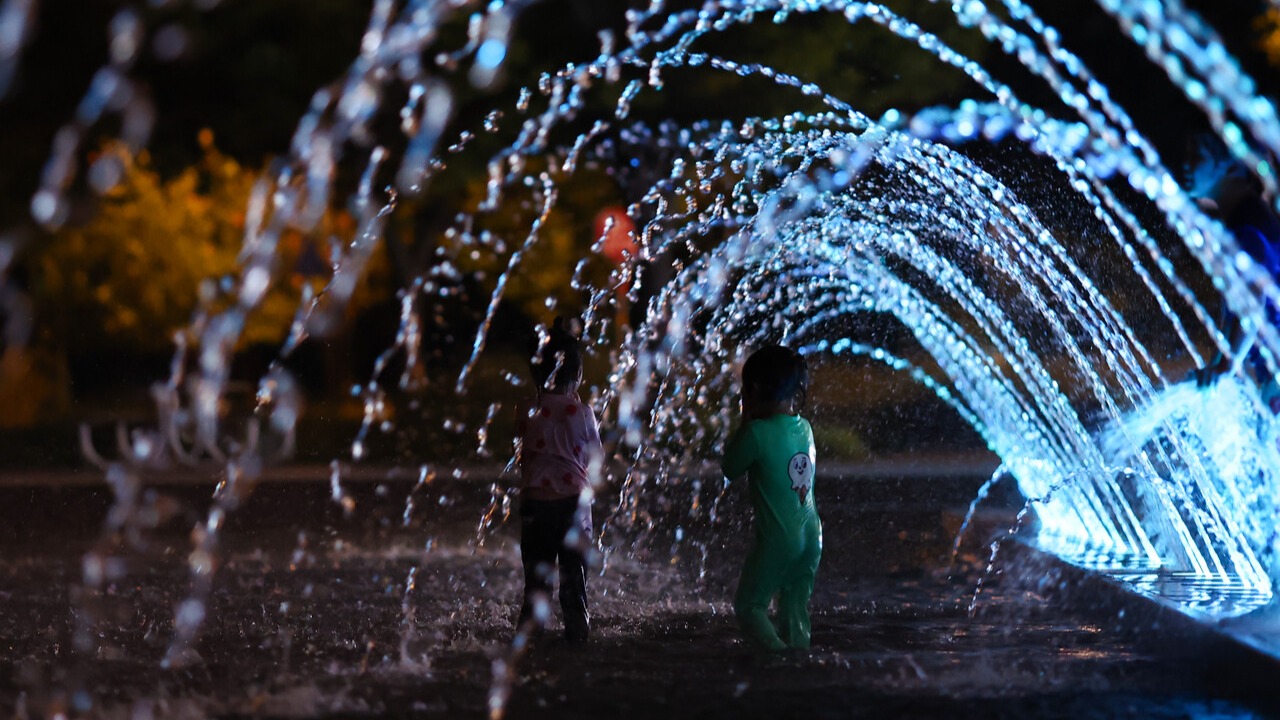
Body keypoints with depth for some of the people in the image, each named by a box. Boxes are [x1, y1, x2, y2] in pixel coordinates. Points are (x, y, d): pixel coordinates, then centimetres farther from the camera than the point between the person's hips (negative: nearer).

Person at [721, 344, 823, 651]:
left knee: (748, 605, 4)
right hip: (811, 536, 7)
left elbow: (730, 469, -2)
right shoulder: (804, 427, 5)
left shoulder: (757, 432, -16)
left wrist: (746, 419, 2)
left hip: (776, 540, -7)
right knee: (795, 609, 14)